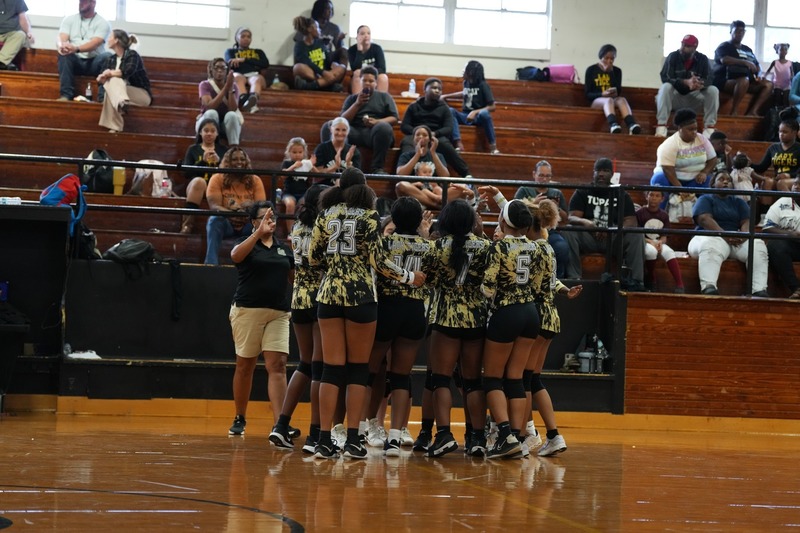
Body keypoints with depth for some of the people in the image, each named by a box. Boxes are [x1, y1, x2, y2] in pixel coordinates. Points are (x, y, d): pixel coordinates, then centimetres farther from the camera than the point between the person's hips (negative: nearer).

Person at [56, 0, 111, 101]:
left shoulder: (102, 23, 1)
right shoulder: (69, 19, 11)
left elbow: (95, 43, -16)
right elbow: (62, 39, -4)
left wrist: (76, 49, -35)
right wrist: (62, 46, -31)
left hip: (93, 63, -2)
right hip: (75, 61, 2)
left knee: (106, 57, -33)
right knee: (64, 54, -31)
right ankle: (66, 95, -39)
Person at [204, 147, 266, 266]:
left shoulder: (255, 180, 1)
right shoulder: (217, 179, -5)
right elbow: (214, 206, -16)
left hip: (248, 225, 1)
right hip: (226, 224, -1)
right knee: (215, 220, -35)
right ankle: (211, 263, -40)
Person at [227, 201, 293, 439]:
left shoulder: (284, 248, 13)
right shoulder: (247, 243, 1)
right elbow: (236, 255, -23)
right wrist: (259, 233, -33)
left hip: (278, 313, 3)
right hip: (248, 310, -3)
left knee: (278, 366, -10)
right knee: (245, 365, 8)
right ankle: (240, 419, 24)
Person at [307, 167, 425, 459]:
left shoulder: (326, 215, 6)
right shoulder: (368, 216, -4)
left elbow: (313, 258, 7)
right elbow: (377, 260, -10)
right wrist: (409, 277, 2)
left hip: (329, 293, 3)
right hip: (360, 293, -3)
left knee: (332, 368, 5)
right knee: (358, 368, 5)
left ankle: (324, 440, 0)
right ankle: (353, 440, 0)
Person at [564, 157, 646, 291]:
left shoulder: (621, 195, 10)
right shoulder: (582, 192, 8)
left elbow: (631, 221, -2)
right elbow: (572, 217, -4)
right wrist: (585, 222, -29)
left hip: (613, 240, 1)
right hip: (588, 237, 0)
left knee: (636, 235, -26)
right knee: (569, 231, -30)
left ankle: (636, 281, -28)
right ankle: (573, 278, -34)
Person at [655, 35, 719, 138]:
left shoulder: (702, 59, -3)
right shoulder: (673, 57, -8)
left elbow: (708, 80, -14)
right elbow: (665, 78, -21)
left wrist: (699, 83, -40)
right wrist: (686, 82, -36)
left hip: (694, 97, 2)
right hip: (676, 96, -2)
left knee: (713, 90, -21)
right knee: (666, 87, -32)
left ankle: (709, 128, -22)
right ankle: (661, 126, -38)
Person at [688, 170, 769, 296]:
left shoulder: (738, 202, 25)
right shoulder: (705, 199, 13)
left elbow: (746, 222, 8)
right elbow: (705, 219, -7)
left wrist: (744, 235, -17)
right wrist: (724, 235, -24)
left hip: (737, 240, 4)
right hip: (710, 236, -4)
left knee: (757, 245, -27)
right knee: (712, 246, -41)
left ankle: (759, 290, -42)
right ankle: (708, 288, -62)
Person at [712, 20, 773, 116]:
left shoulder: (748, 50, 24)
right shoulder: (724, 47, 3)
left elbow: (757, 66, 26)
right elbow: (724, 60, -18)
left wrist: (759, 75, 1)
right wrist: (745, 62, -25)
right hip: (725, 82, -7)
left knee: (768, 85, -10)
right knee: (744, 80, -38)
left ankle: (752, 111, -24)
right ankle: (734, 112, -35)